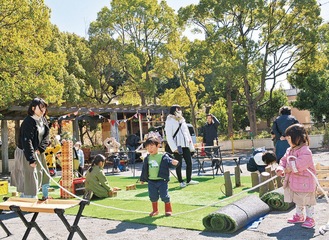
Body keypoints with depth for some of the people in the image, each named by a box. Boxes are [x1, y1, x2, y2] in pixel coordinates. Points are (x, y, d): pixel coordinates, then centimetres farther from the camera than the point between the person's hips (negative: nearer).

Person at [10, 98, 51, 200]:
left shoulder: (43, 120, 4)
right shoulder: (28, 122, -20)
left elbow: (46, 137, 1)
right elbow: (26, 141, -26)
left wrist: (40, 149, -16)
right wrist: (31, 159, -30)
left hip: (38, 153, 8)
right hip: (26, 154, -8)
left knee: (44, 175, 18)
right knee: (29, 179, -4)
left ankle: (45, 197, 35)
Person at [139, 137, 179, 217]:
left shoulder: (163, 156, -7)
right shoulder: (147, 158, 6)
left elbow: (169, 161, -16)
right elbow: (144, 169, 14)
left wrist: (174, 163, -39)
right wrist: (142, 179, 19)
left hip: (162, 180, -4)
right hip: (151, 181, 4)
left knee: (164, 196, 1)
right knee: (153, 196, 11)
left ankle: (168, 210, 21)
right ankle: (155, 210, 30)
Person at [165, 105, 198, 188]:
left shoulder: (182, 120, 18)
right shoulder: (170, 121, -4)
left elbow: (187, 133, 20)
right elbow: (169, 136, -10)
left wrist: (191, 146, 15)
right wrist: (174, 148, -18)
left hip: (185, 145, 7)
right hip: (177, 146, -6)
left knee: (189, 162, 7)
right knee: (179, 164, -1)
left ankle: (189, 180, 19)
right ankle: (181, 182, 9)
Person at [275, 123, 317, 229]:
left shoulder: (305, 151, -23)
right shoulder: (290, 150, 7)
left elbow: (299, 164, -33)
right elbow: (284, 160, 8)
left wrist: (288, 168, -24)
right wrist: (280, 169, -11)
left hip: (305, 182, -9)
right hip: (294, 182, 9)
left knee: (307, 200, 4)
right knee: (298, 200, 22)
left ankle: (310, 218, 18)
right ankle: (299, 215, 37)